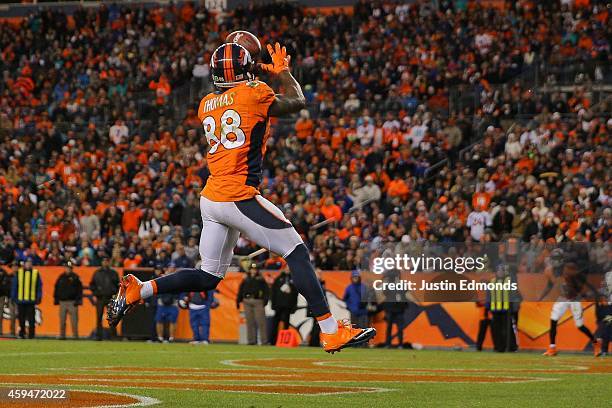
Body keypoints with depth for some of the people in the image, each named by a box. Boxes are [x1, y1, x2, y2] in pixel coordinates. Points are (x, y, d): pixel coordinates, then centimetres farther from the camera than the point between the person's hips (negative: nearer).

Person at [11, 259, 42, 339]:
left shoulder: (36, 273, 5)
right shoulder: (19, 272, 7)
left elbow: (39, 286, 5)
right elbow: (14, 286, 7)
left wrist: (39, 298, -1)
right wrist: (13, 297, 1)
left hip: (31, 301, -1)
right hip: (21, 300, 1)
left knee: (31, 320, -2)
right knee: (21, 319, 6)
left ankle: (31, 335, 2)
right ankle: (21, 334, 14)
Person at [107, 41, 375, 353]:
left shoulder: (206, 105, 14)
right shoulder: (254, 93, -4)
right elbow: (298, 102, 12)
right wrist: (282, 72, 27)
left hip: (211, 198, 7)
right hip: (239, 196, -7)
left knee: (207, 277, 17)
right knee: (297, 253, -2)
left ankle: (138, 290, 6)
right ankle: (331, 331, -7)